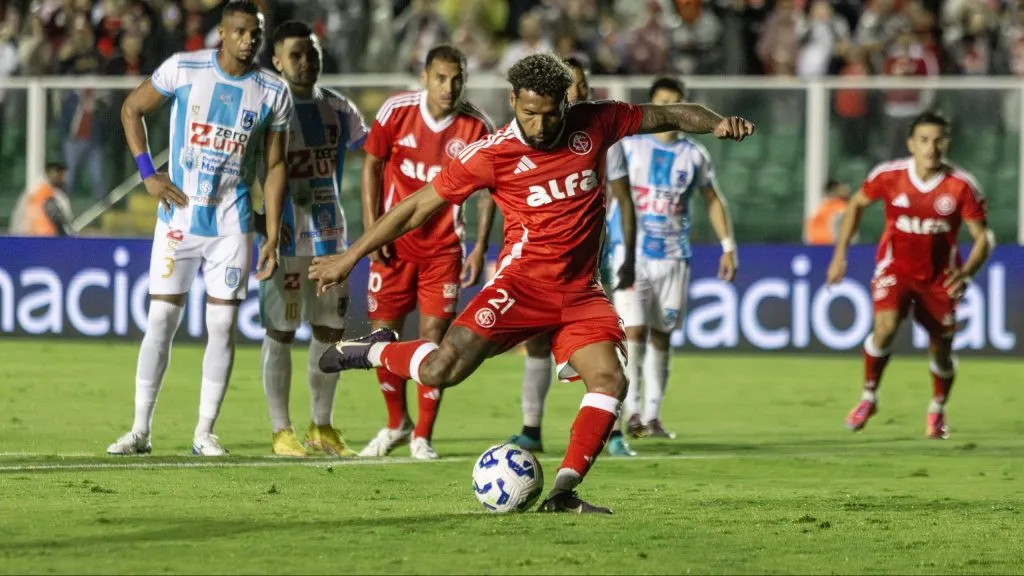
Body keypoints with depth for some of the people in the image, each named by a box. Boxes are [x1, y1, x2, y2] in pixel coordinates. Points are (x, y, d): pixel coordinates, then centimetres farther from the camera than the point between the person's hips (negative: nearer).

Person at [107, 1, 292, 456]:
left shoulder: (273, 93, -2)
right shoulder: (182, 69, -6)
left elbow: (275, 167, 4)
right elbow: (131, 110, 7)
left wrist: (272, 237, 0)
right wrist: (147, 173, -3)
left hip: (232, 225, 1)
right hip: (179, 218, -1)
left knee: (222, 325, 0)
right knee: (161, 320, -2)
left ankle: (205, 432, 8)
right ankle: (140, 429, 5)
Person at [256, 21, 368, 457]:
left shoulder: (337, 109, 9)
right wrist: (256, 218, -16)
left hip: (329, 233, 6)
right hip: (284, 236, -6)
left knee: (330, 330, 8)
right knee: (280, 331, -2)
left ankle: (321, 427, 18)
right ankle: (281, 431, 3)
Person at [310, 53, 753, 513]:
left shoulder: (594, 125, 0)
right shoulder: (492, 154, -8)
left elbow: (667, 115, 11)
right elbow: (418, 207, -1)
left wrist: (717, 124, -10)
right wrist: (350, 258, 2)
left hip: (580, 292, 3)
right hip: (523, 281, -3)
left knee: (610, 380, -16)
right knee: (442, 370, -19)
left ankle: (563, 492, -10)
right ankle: (375, 351, 11)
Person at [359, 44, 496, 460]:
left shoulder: (477, 127, -9)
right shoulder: (397, 111, -9)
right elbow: (372, 165, 3)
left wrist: (480, 248, -4)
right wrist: (371, 227, -5)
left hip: (443, 248, -1)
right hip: (394, 243, 1)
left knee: (434, 338, -6)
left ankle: (422, 436, 7)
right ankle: (396, 424, 25)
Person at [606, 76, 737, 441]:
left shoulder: (694, 155, 6)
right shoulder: (627, 146, -2)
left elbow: (713, 200, 17)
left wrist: (728, 246, 10)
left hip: (674, 257, 3)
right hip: (631, 254, -3)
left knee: (661, 336, 5)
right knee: (633, 331, -14)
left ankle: (652, 415, 11)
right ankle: (632, 410, -9)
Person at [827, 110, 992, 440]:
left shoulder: (962, 186, -16)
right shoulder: (889, 176, -13)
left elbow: (983, 237, -9)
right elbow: (857, 204, 6)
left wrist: (966, 273, -27)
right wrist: (840, 254, 3)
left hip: (939, 277, 1)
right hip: (895, 268, -1)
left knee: (941, 349, 7)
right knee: (885, 328, -26)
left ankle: (937, 410, 37)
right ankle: (869, 397, -2)